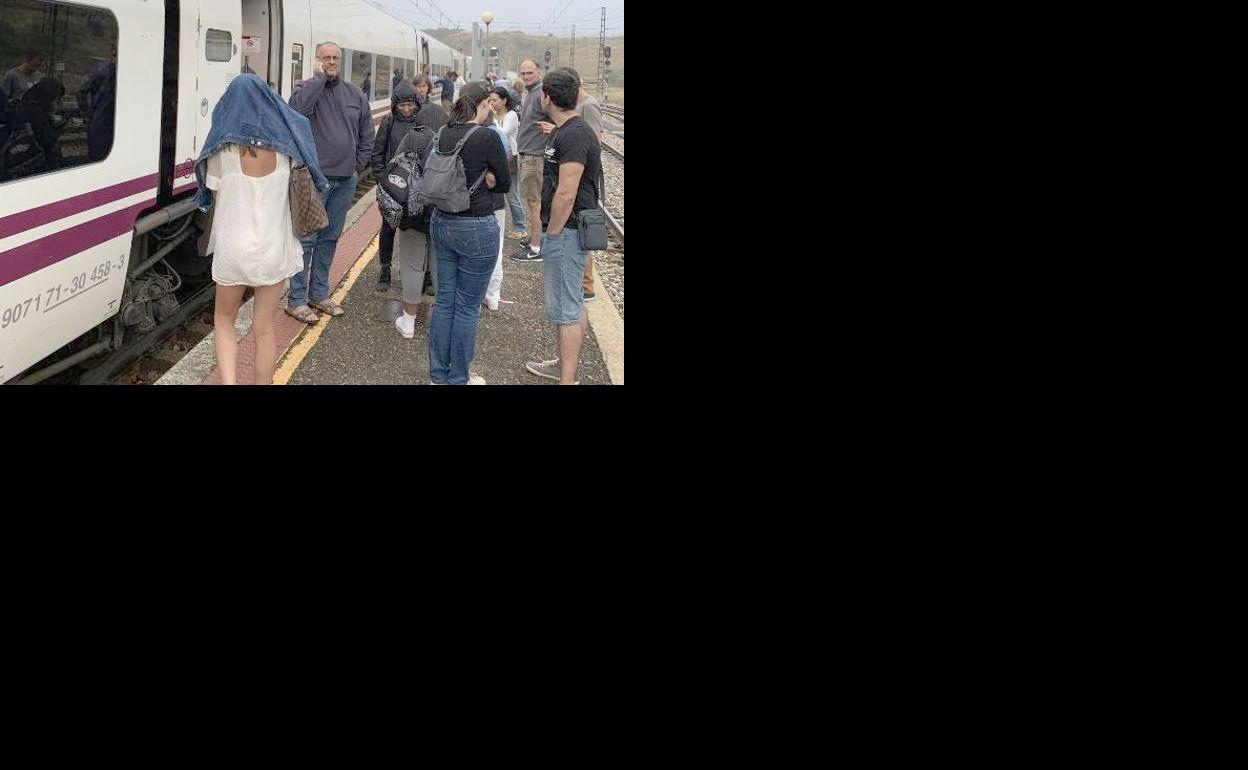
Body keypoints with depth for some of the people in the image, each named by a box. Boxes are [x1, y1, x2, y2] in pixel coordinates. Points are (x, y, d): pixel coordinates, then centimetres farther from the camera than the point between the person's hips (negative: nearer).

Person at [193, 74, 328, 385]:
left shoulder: (222, 150, -11)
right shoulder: (284, 144, -6)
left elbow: (216, 199, -4)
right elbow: (294, 192, 3)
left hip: (233, 246, -1)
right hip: (274, 247, 1)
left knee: (224, 320, 18)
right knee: (265, 326, 13)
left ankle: (229, 382, 3)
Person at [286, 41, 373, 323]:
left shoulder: (355, 94, 10)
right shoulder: (307, 87, -4)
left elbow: (366, 135, 16)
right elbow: (299, 107, -28)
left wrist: (358, 166, 9)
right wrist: (319, 77, -19)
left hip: (345, 179, 5)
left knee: (329, 239, 14)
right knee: (306, 239, -4)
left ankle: (319, 294, 25)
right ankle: (296, 300, 2)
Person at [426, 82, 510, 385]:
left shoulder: (442, 134, 2)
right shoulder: (487, 137, -16)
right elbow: (505, 183, -7)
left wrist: (480, 179, 4)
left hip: (441, 222, 7)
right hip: (476, 228, -7)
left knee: (444, 301, 15)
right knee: (467, 307, 5)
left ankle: (438, 374, 25)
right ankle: (458, 379, 15)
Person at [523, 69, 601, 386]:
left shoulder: (574, 136, -21)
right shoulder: (565, 131, 12)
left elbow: (566, 194, -24)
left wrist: (551, 234, -17)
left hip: (566, 230, -11)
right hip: (567, 229, 11)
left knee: (565, 307, -6)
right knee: (574, 301, 19)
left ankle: (567, 379, -2)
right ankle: (566, 364, 32)